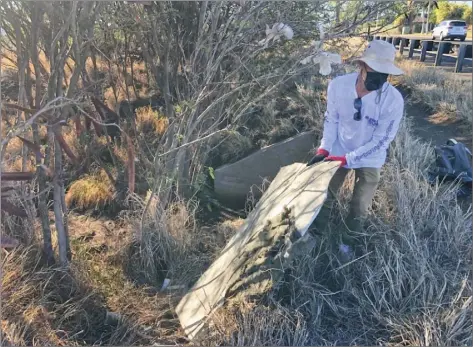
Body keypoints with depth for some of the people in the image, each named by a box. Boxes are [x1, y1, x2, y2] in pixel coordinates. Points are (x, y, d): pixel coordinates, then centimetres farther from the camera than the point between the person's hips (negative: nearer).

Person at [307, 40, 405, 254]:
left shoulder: (393, 100, -29)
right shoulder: (337, 85, -23)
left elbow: (380, 141, -22)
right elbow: (331, 119, -7)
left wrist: (347, 159, -26)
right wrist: (324, 149, -16)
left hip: (369, 159, -2)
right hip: (338, 151, 2)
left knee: (359, 207, 12)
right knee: (325, 195, 20)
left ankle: (348, 239, 41)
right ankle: (317, 232, 46)